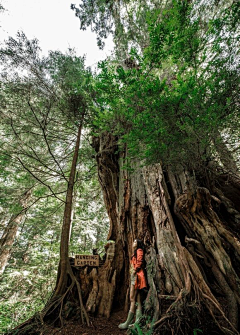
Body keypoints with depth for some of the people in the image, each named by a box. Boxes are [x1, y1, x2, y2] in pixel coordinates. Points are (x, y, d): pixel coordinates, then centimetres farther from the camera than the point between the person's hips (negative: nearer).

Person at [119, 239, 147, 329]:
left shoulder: (139, 250, -1)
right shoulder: (135, 253, 25)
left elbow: (140, 261, -14)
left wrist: (135, 270, -11)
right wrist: (132, 272, 11)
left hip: (136, 275, -9)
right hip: (133, 276, 9)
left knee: (132, 299, -8)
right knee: (137, 299, 6)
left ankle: (128, 322, -6)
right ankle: (138, 321, 8)